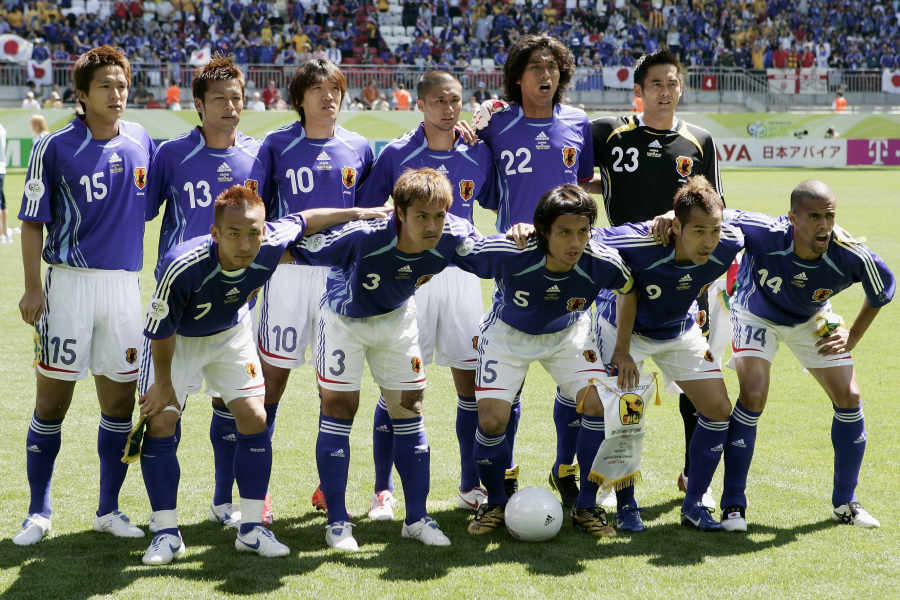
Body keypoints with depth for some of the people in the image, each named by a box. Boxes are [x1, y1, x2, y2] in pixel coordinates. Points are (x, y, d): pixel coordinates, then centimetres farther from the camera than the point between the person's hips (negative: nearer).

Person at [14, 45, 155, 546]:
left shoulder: (142, 142, 6)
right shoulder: (55, 148, -4)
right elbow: (33, 222, -2)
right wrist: (33, 288, -8)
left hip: (125, 284, 3)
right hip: (69, 283, -3)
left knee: (120, 400, 7)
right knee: (53, 400, 0)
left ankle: (109, 509, 19)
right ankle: (39, 512, 11)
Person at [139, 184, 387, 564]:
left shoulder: (271, 246, -31)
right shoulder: (182, 266, -41)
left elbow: (306, 220, -8)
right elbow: (160, 329, -24)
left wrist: (368, 213, -3)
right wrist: (163, 383, -13)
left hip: (231, 332, 3)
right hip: (178, 339, -3)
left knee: (254, 419, -3)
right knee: (160, 422, -12)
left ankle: (251, 529, 9)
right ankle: (167, 534, -1)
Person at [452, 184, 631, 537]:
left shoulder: (601, 263, -30)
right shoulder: (509, 253, -36)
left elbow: (629, 289, -7)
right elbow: (453, 253, -20)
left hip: (567, 335, 1)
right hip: (507, 335, -1)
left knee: (600, 404, -17)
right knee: (491, 419, -13)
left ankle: (587, 507, 1)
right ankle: (495, 504, 15)